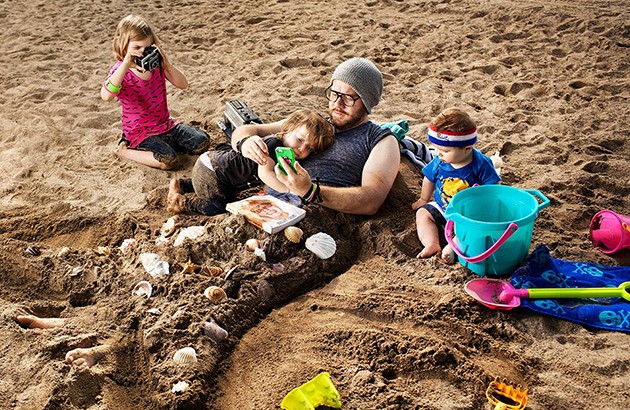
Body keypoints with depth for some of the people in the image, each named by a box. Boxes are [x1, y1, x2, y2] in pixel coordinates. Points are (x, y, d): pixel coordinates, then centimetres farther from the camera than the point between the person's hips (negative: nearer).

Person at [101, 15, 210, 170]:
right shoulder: (121, 70, -14)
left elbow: (183, 84, -7)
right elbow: (106, 96, -35)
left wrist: (166, 64, -24)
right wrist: (125, 65, -39)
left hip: (165, 124, 6)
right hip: (139, 132, -5)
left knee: (202, 142, -7)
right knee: (168, 160, -28)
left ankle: (165, 143, 12)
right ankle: (125, 150, -4)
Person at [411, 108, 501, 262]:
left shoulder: (480, 164, -20)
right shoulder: (439, 162, -10)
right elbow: (429, 179, 10)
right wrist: (423, 200, 24)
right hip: (441, 207, 5)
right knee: (422, 213, -13)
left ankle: (451, 247, -39)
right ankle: (431, 244, -29)